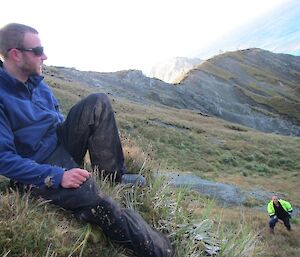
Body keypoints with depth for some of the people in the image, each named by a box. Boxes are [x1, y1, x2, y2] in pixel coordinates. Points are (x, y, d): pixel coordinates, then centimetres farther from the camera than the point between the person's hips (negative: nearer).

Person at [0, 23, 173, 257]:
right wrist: (57, 176, -26)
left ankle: (114, 174, -5)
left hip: (61, 142, 8)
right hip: (38, 171, -8)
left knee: (98, 103, -7)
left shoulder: (35, 80, 5)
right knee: (101, 206, -29)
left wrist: (85, 131, 6)